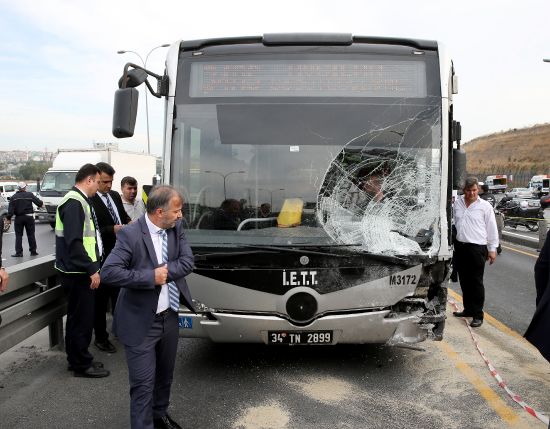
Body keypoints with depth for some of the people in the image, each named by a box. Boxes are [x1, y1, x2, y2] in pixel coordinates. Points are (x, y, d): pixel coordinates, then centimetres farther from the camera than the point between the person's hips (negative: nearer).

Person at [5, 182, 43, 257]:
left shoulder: (13, 197, 0)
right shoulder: (30, 195, -4)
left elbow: (10, 209, -5)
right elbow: (38, 202, 1)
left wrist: (9, 218, -3)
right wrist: (41, 204, 23)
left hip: (18, 218, 0)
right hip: (29, 217, 0)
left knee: (18, 235, 5)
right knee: (31, 234, 9)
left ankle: (19, 252, 0)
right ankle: (33, 251, 12)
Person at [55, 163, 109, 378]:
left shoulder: (79, 200, 13)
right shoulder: (74, 202, -18)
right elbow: (73, 242, -25)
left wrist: (92, 266, 19)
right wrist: (92, 269, -22)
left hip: (80, 271, 10)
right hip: (78, 272, -10)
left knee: (78, 317, 18)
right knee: (82, 319, 0)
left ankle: (78, 359, 29)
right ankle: (81, 365, 11)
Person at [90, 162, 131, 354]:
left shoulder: (115, 196, 8)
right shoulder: (89, 201, -16)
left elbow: (123, 215, 19)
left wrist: (129, 222, -2)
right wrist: (112, 230, -26)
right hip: (102, 257, -7)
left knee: (119, 293, 21)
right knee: (101, 298, 6)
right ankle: (100, 337, 19)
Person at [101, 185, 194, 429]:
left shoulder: (176, 228, 0)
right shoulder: (130, 234, -18)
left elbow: (188, 262, -4)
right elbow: (108, 272, -25)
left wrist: (164, 271, -20)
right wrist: (151, 277, -26)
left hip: (170, 317, 6)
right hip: (141, 323, -6)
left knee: (165, 374, 23)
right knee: (143, 383, -1)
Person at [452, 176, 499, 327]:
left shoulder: (485, 206, -4)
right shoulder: (457, 203, 8)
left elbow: (492, 229, -1)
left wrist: (492, 249, -2)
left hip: (477, 248, -5)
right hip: (460, 246, 5)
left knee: (476, 283, -3)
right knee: (464, 281, 15)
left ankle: (478, 315, 3)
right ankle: (468, 309, 29)